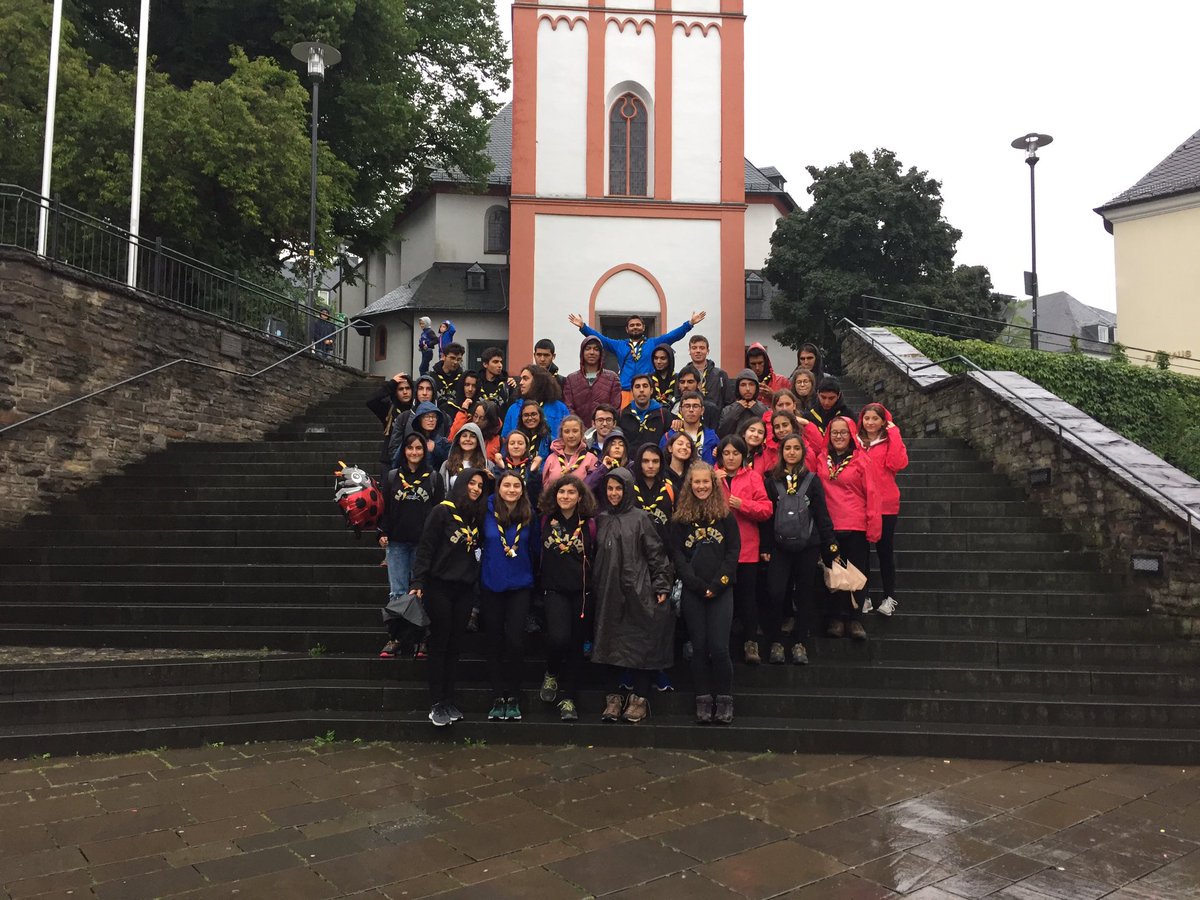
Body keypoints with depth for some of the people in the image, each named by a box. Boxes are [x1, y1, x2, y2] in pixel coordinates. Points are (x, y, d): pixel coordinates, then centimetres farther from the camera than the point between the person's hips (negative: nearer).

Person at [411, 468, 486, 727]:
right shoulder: (442, 511, -8)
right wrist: (417, 582, -17)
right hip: (440, 587, -5)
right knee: (439, 644, 1)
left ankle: (449, 701, 16)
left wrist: (477, 581, 5)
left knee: (453, 646, 9)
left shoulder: (477, 516, 10)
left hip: (465, 589, 5)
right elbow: (425, 548, -11)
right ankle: (437, 704, 7)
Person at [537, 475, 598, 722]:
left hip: (581, 591, 1)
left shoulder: (589, 523, 0)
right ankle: (551, 674, 12)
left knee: (576, 645, 6)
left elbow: (596, 558, 5)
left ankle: (569, 699, 19)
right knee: (558, 637, -20)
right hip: (554, 590, -1)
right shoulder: (546, 520, 2)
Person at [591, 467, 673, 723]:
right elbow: (596, 555, 16)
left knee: (640, 643, 0)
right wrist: (594, 586, 10)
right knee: (611, 643, 4)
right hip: (608, 593, 4)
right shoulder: (601, 519, 12)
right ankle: (614, 698, 15)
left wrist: (661, 586, -6)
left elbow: (656, 553, -2)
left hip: (637, 592, -4)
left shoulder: (639, 518, 0)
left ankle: (639, 698, 11)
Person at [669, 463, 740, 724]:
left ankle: (724, 700, 7)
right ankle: (703, 701, 12)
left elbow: (733, 551, 1)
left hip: (721, 591, -1)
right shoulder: (680, 518, 6)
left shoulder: (726, 515, 5)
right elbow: (677, 554, 2)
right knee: (699, 647, 3)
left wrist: (717, 584, -9)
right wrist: (697, 584, -8)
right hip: (692, 592, 1)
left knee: (719, 647, -7)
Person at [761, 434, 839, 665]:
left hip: (807, 545, 0)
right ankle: (776, 642, 7)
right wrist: (765, 547, -1)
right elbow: (767, 515, 4)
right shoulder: (772, 481, 6)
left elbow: (822, 515, 3)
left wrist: (831, 546, -2)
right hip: (780, 546, 0)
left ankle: (800, 643, 17)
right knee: (775, 593, -9)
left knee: (805, 594, 5)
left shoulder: (812, 480, 5)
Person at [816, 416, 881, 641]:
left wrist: (873, 526, -8)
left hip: (856, 527, -2)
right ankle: (837, 618, 16)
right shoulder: (821, 460, 7)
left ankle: (854, 619, 13)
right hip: (829, 526, 2)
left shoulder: (862, 460, -1)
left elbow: (871, 494, -3)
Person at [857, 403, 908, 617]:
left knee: (885, 550, 6)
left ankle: (890, 597, 16)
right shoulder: (855, 442, 7)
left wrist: (894, 434, -15)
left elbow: (898, 464, -17)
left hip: (885, 505, -2)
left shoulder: (890, 441, 3)